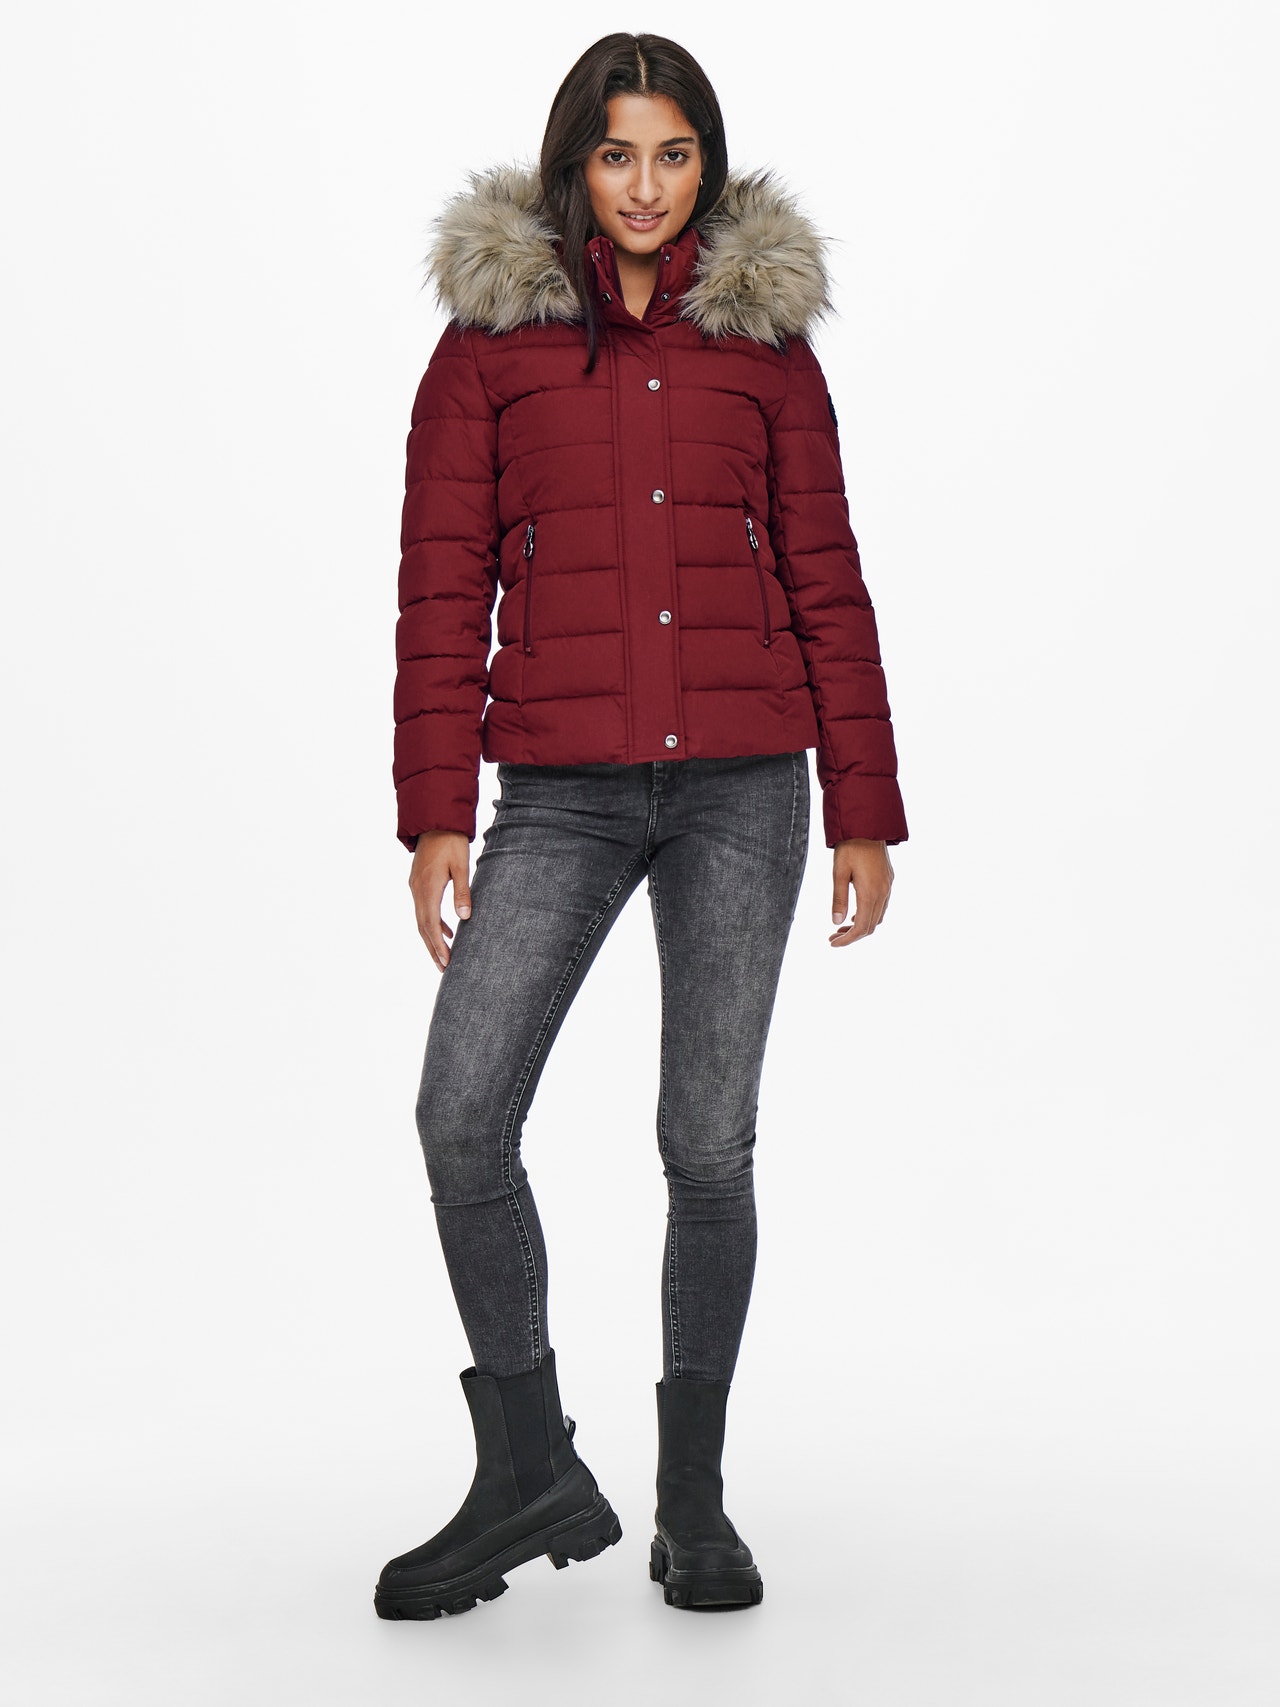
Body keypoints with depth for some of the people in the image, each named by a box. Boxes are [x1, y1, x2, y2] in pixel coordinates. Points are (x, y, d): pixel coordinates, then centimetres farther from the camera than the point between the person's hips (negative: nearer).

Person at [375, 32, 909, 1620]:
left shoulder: (766, 341, 9)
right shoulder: (490, 339, 6)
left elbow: (825, 583, 8)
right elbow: (443, 588, 2)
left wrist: (863, 812, 4)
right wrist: (435, 814, -5)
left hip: (742, 788, 0)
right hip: (562, 792, 0)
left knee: (709, 1143, 2)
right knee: (461, 1117, -11)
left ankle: (695, 1500, 17)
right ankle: (530, 1471, 7)